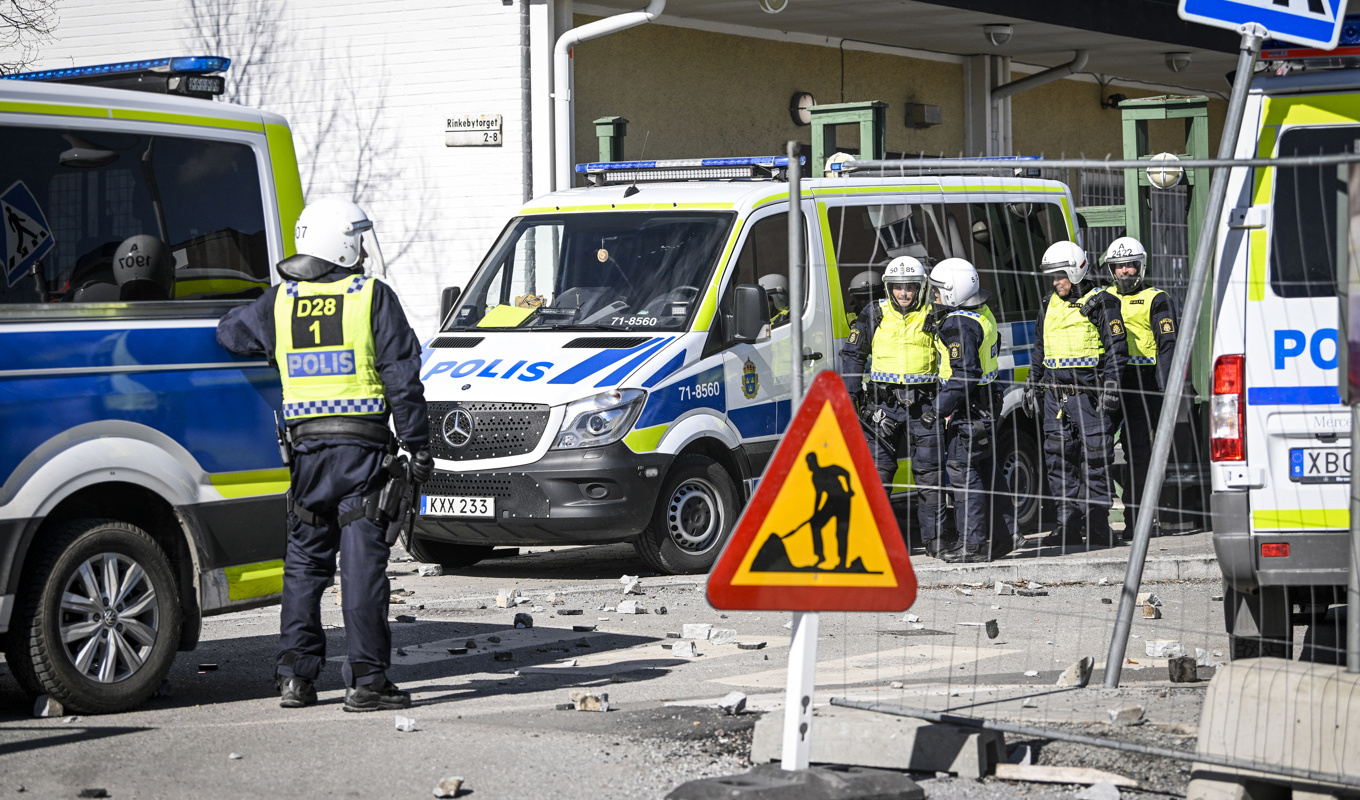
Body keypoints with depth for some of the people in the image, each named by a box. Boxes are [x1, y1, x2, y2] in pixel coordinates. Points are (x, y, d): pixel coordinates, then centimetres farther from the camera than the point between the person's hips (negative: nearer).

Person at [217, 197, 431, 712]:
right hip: (361, 446, -4)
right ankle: (365, 680, -5)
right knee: (362, 563, -4)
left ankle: (295, 675, 11)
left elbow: (229, 333, 24)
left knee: (304, 560, 12)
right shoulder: (374, 298, -3)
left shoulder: (279, 302, 9)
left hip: (306, 447, 4)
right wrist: (418, 445, -1)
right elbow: (402, 379, -6)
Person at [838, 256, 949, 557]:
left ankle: (935, 539, 10)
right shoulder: (874, 315, 5)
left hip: (923, 405, 0)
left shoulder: (932, 317, 3)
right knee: (878, 472, -2)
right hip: (883, 404, 0)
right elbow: (853, 354, 11)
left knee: (929, 475, 2)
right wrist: (849, 396, 4)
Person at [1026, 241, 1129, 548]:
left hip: (1089, 396, -6)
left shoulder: (1101, 303, -3)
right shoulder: (1049, 305, 16)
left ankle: (1097, 522, 2)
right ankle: (1069, 524, 11)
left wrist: (1110, 385, -13)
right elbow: (1039, 347, 26)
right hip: (1055, 395, 7)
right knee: (1059, 459, 6)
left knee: (1095, 459, -3)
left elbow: (1117, 347, -6)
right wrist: (1032, 382, 22)